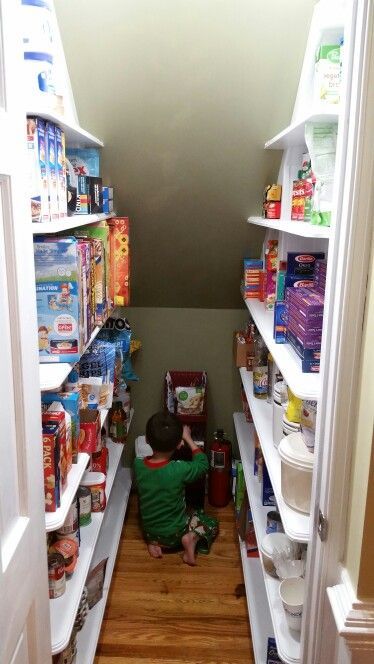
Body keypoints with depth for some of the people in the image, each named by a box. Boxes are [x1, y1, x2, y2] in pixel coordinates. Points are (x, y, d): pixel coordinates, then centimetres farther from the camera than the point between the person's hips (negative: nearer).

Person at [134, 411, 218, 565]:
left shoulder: (138, 465, -21)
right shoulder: (180, 470, -32)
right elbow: (202, 464, -10)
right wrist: (188, 438, -2)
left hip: (148, 532, 3)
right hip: (174, 534, -3)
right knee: (211, 523, 20)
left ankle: (153, 542, 10)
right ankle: (192, 538, -6)